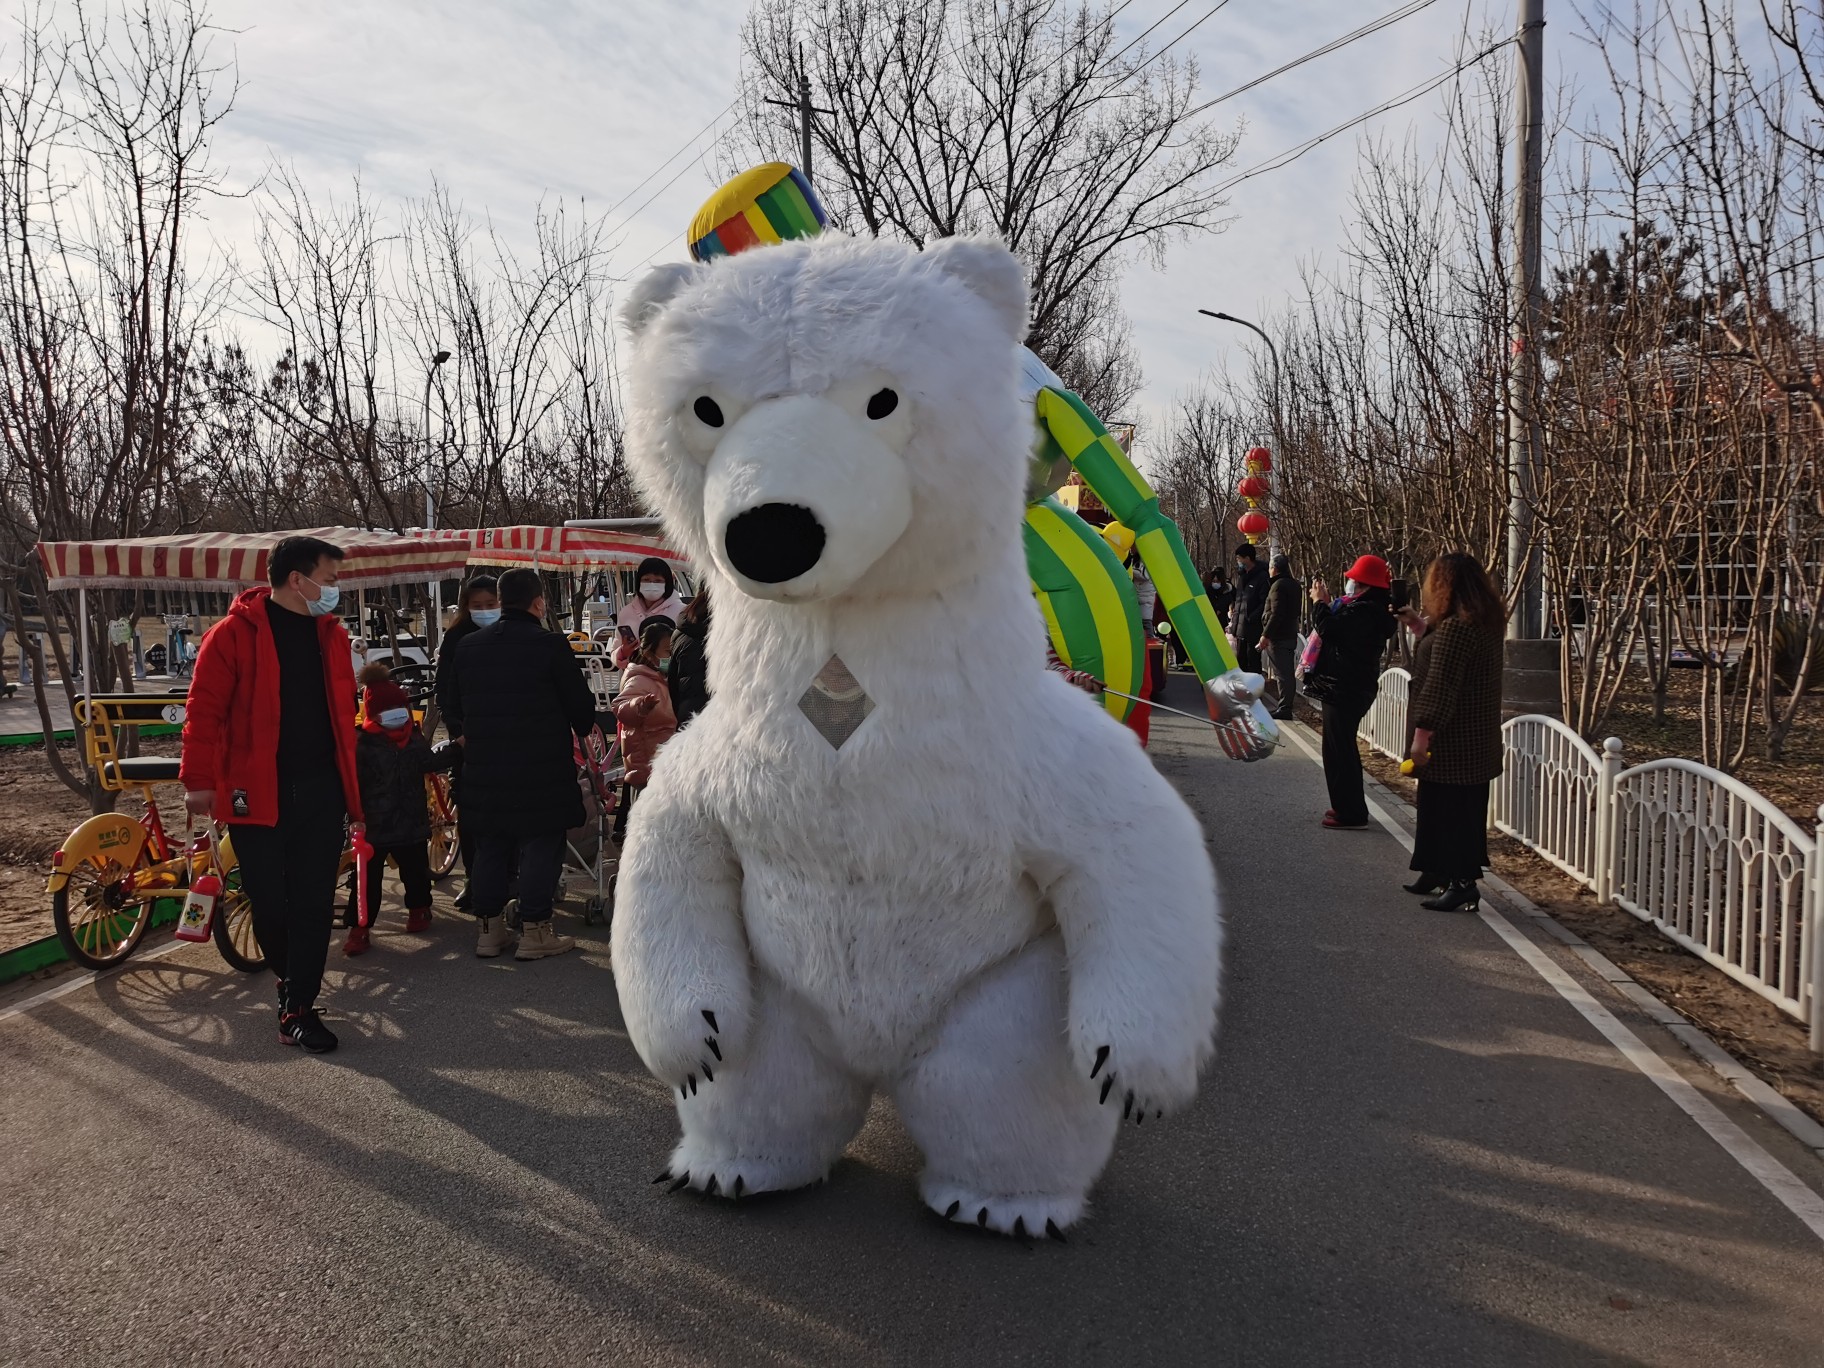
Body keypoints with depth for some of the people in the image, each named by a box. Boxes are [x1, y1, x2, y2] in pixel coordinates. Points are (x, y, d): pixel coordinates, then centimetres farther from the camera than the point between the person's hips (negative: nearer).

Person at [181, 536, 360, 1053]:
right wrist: (199, 780, -12)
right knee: (269, 901, 5)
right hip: (258, 791, -4)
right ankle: (289, 977, 31)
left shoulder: (330, 633, 11)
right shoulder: (236, 632, -7)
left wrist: (348, 774, 12)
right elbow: (205, 708, -9)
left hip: (321, 790, 4)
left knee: (314, 902, 2)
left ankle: (297, 1008, 10)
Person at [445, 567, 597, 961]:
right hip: (541, 770, -5)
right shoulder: (551, 645, -12)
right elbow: (579, 704, -7)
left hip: (484, 772, 6)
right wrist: (585, 726, 16)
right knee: (541, 847, 3)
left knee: (490, 847, 14)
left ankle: (488, 928, 19)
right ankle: (534, 931, 6)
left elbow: (454, 708, 16)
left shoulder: (468, 647, 7)